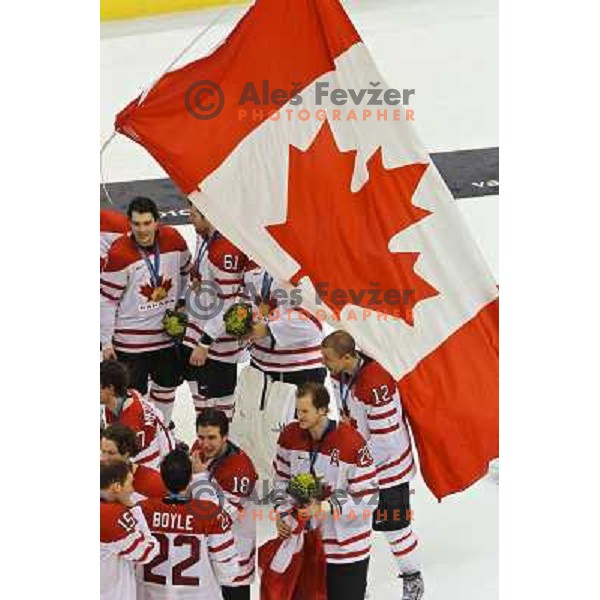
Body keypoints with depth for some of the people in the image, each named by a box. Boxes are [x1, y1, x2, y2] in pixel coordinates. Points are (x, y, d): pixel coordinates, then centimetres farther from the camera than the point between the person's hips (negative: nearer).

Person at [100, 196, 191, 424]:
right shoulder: (119, 253, -20)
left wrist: (182, 303, 10)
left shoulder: (173, 240, -8)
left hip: (168, 333, 5)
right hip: (131, 340, -5)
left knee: (167, 385, 20)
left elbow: (186, 272, 14)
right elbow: (107, 300, -13)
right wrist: (106, 342, -11)